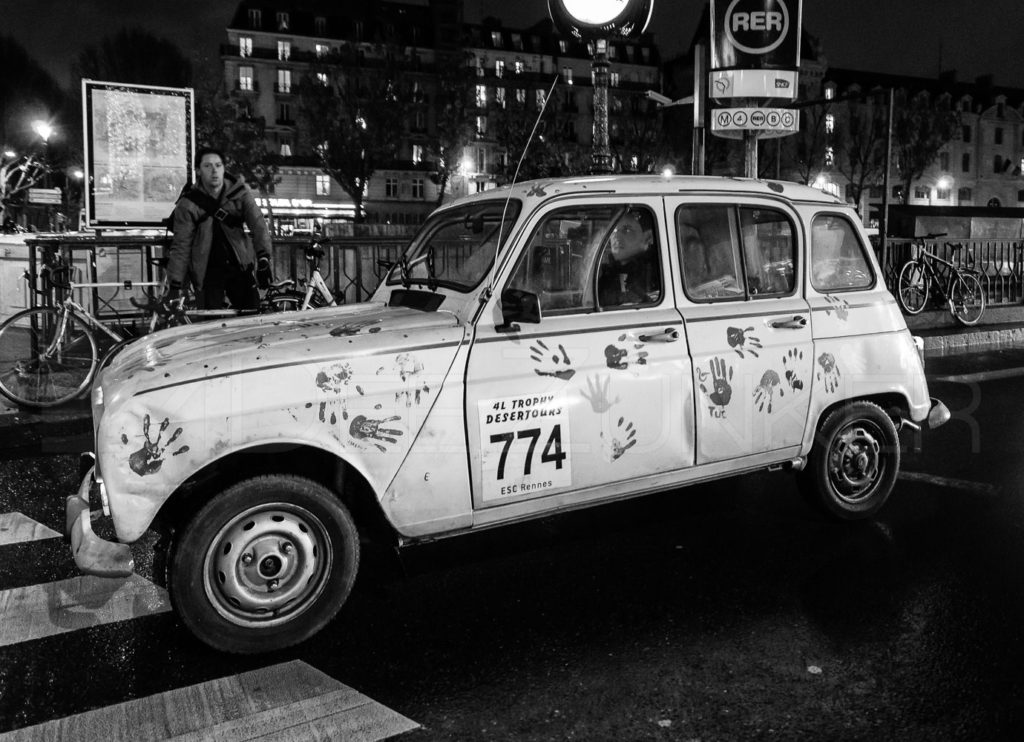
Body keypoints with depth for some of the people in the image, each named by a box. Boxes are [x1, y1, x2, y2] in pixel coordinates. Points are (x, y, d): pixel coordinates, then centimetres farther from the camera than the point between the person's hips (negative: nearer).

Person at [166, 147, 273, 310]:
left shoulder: (240, 191, -4)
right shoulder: (188, 204, -8)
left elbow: (257, 223, -16)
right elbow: (181, 246, -9)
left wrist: (263, 258, -32)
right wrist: (174, 286, -14)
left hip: (239, 266, 2)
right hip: (207, 270, -1)